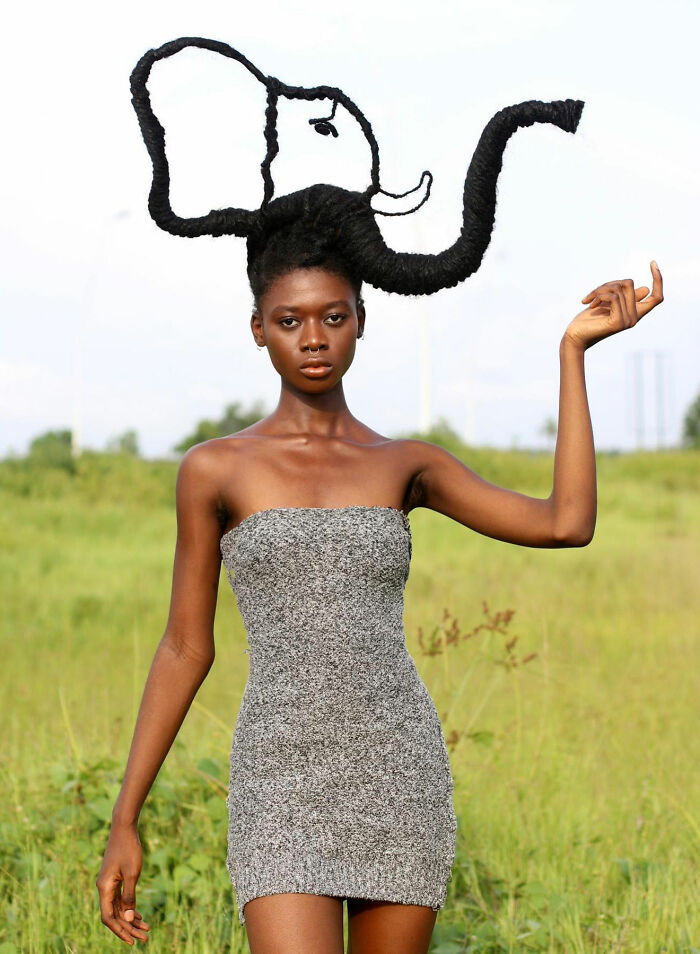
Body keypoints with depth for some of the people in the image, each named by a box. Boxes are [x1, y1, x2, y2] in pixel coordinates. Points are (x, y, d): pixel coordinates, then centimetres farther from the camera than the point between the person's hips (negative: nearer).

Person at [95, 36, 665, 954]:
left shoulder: (406, 464, 8)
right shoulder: (215, 469, 2)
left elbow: (564, 524, -3)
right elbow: (185, 650, 5)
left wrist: (574, 351, -1)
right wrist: (125, 823, 2)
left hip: (400, 775, 3)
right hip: (285, 787, -2)